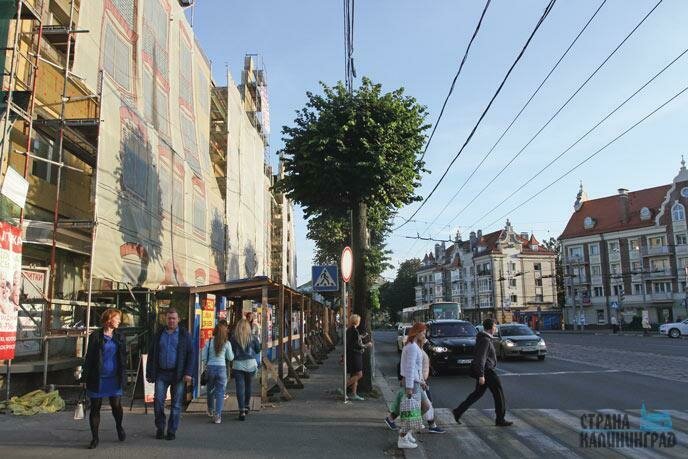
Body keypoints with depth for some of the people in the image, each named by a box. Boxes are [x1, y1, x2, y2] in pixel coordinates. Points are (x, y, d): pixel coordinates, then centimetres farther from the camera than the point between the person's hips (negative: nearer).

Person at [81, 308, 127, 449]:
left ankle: (119, 426, 29)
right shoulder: (96, 336, -3)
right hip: (98, 378, -2)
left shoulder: (120, 337, 7)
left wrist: (123, 377, 6)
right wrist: (84, 378, -4)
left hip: (114, 378, 2)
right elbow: (89, 358, -2)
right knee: (95, 407, 5)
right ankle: (95, 438, 17)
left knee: (117, 406, 0)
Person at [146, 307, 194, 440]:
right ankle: (159, 428, 16)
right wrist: (149, 373, 9)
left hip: (178, 374, -2)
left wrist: (188, 373, -10)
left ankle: (172, 431, 15)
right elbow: (151, 355, 14)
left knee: (176, 404, 4)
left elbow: (190, 354, -2)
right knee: (158, 401, -2)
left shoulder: (184, 334, 2)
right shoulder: (158, 335, 11)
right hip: (161, 373, 2)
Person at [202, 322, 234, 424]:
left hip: (210, 368, 2)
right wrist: (232, 353, 21)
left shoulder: (209, 342, -3)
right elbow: (230, 358, 4)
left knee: (210, 390, 21)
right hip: (222, 368, -1)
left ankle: (211, 411, 39)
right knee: (220, 392, 4)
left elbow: (203, 357, 0)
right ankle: (217, 415, -4)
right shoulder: (227, 343, -5)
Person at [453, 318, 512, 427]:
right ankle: (500, 420, 9)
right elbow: (481, 358, -24)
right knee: (498, 393, 1)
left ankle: (458, 411, 15)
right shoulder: (485, 340, -19)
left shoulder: (484, 337, 12)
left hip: (485, 370, 10)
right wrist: (481, 375, -26)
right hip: (486, 371, -10)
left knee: (478, 393, 16)